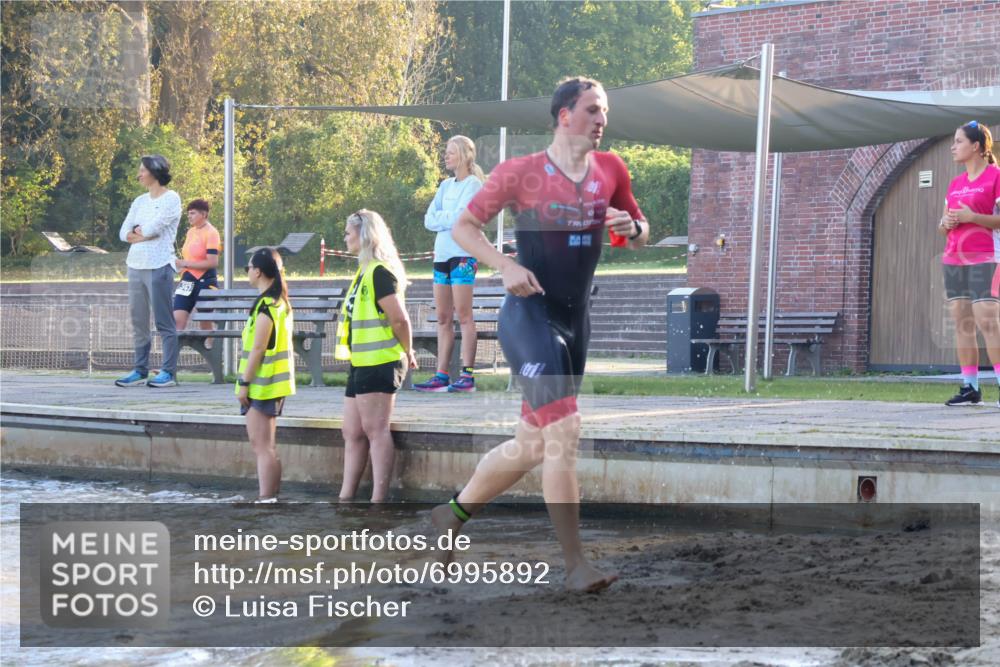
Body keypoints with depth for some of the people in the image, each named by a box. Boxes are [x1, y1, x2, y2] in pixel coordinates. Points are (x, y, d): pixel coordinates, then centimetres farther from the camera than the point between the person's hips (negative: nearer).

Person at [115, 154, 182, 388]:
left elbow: (153, 228, -14)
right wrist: (143, 233, -6)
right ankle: (140, 371, 12)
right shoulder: (140, 201, 18)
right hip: (136, 265, 7)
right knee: (138, 322, 7)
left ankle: (168, 373, -6)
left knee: (164, 322, -6)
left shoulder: (171, 199, -3)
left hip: (159, 266, -7)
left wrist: (138, 232, 4)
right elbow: (124, 233, 11)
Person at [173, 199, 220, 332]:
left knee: (205, 323, 1)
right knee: (177, 320, -4)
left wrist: (185, 263, -19)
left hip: (205, 281, -7)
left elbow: (212, 262, -20)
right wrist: (179, 263, 6)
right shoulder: (191, 231, 12)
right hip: (188, 280, 7)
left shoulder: (210, 233, -11)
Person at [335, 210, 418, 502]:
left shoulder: (379, 272, -14)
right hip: (362, 365, 10)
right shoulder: (365, 272, 18)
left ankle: (378, 501, -7)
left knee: (375, 430, -8)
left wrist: (407, 352, -6)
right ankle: (346, 498, 14)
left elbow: (399, 319, -19)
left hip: (379, 363, -10)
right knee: (353, 433, 10)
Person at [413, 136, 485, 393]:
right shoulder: (446, 185, 17)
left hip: (463, 254, -7)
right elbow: (429, 220, 9)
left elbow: (459, 218, -16)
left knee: (463, 316, -9)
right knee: (443, 318, 5)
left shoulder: (473, 184, -4)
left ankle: (467, 376, -10)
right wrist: (448, 218, -7)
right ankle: (441, 376, 6)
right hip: (442, 254, 7)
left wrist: (440, 217, 0)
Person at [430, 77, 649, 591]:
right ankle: (575, 563, -15)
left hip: (576, 318, 7)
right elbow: (463, 227, -3)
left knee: (532, 444, 12)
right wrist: (506, 267, -19)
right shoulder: (521, 173, -7)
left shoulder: (610, 171, 7)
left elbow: (640, 237, 18)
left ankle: (451, 514, 32)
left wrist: (632, 228, -7)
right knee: (563, 431, -17)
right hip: (530, 314, -7)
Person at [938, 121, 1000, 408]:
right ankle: (970, 388, 4)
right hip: (954, 260, 7)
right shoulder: (955, 184, 18)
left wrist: (972, 217, -19)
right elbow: (942, 226, 22)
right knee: (962, 323, 3)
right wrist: (946, 223, -1)